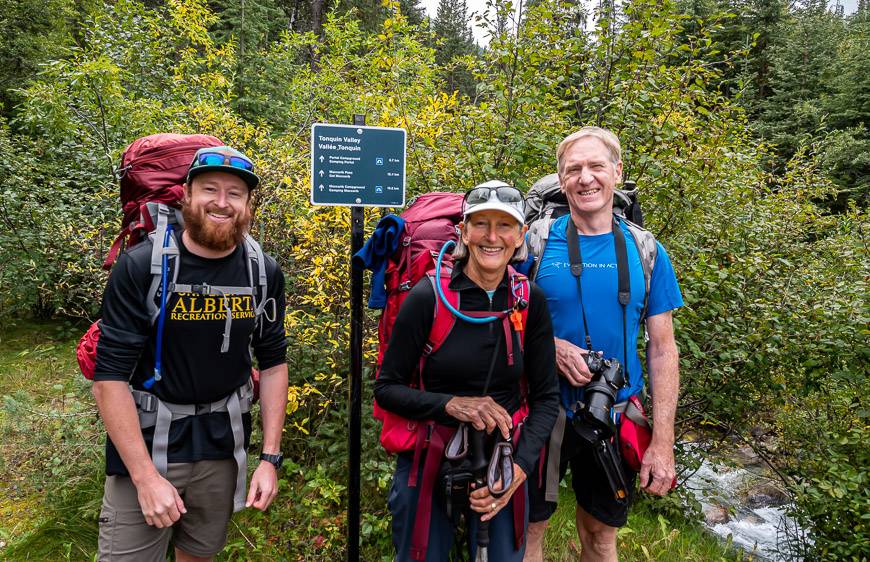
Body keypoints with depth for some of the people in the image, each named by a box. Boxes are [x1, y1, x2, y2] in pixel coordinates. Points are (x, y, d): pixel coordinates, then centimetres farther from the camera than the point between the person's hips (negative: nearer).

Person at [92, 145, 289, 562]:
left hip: (223, 443, 3)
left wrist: (270, 457, -3)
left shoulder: (264, 273, -5)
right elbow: (110, 376, -14)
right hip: (146, 440, -3)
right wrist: (146, 476, -18)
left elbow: (273, 363, 2)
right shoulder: (140, 267, -14)